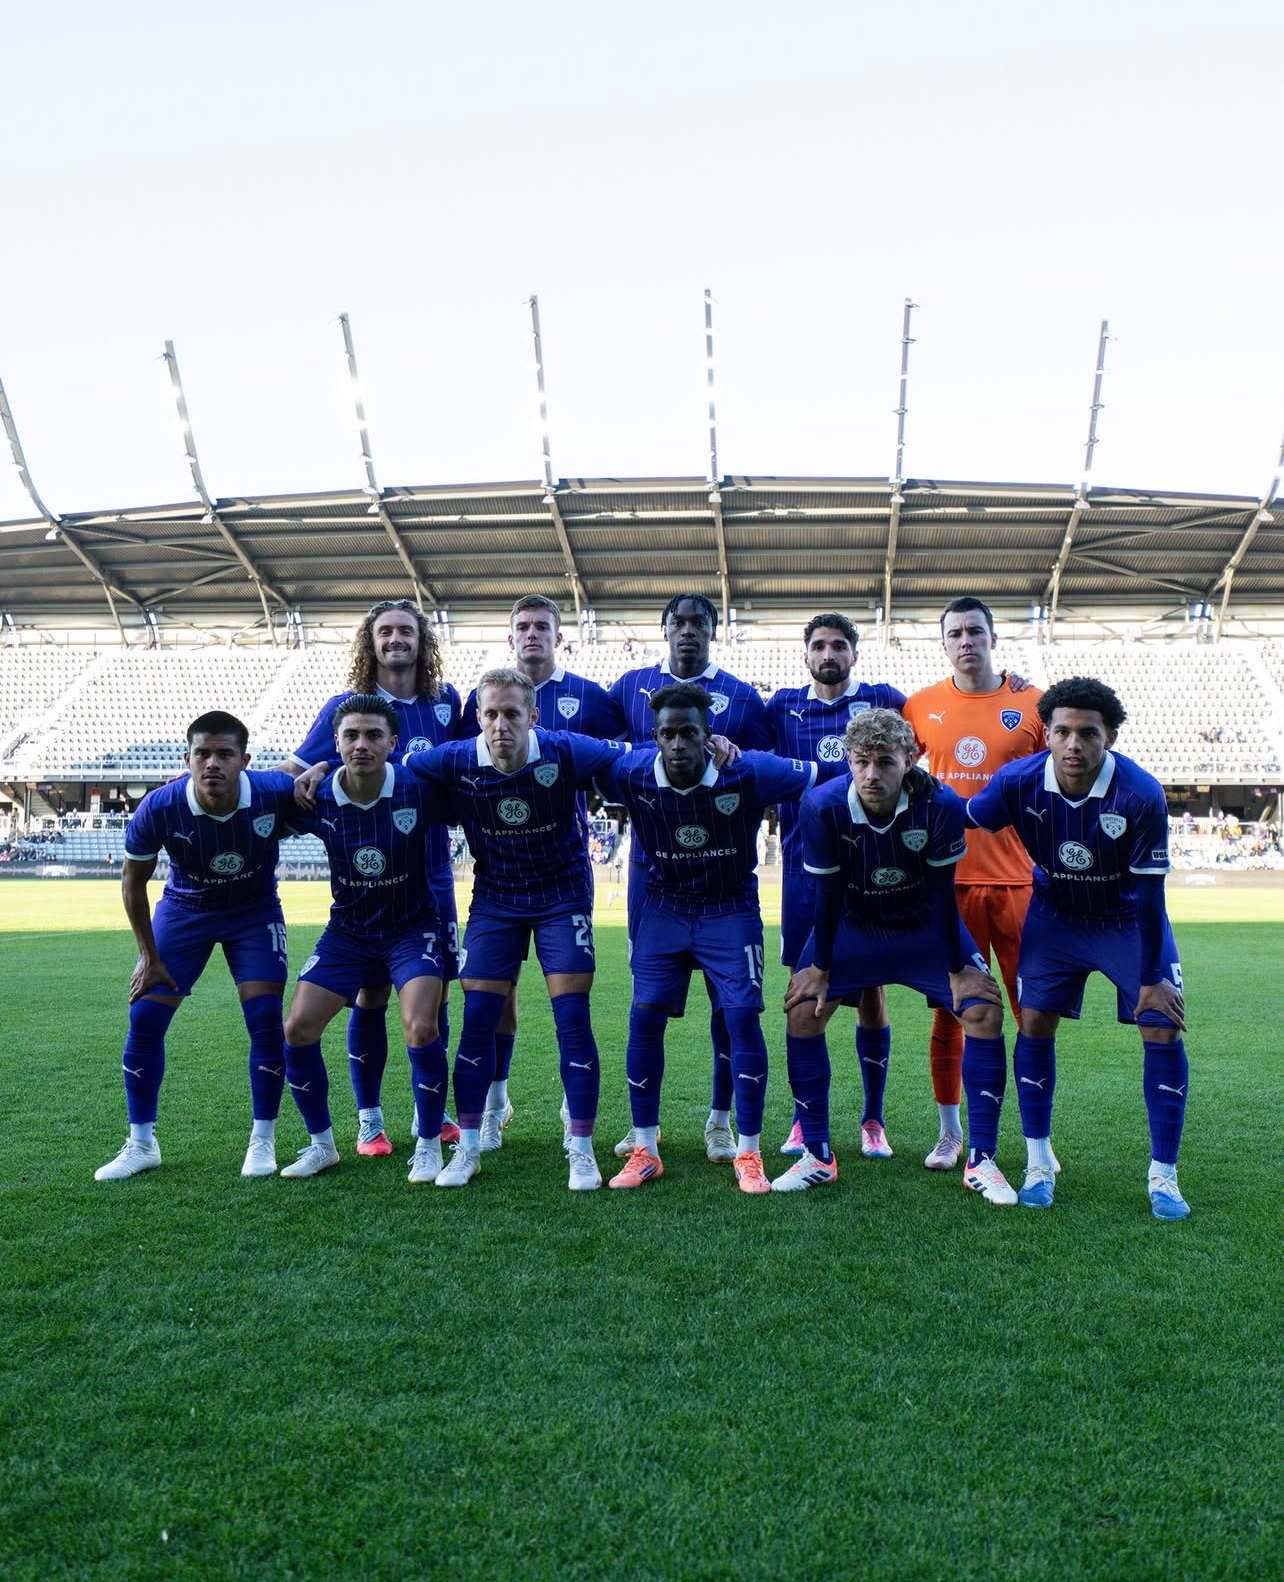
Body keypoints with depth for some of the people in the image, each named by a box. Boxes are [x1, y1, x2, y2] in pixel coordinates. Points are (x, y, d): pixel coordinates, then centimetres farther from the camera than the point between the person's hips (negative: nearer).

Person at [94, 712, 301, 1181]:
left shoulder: (276, 794, -29)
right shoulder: (159, 807, -26)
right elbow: (133, 879, -9)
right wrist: (148, 955, -5)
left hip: (255, 911, -1)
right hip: (183, 910, 1)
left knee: (266, 1019, -11)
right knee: (144, 1018, -4)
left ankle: (262, 1141, 7)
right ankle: (141, 1144, 15)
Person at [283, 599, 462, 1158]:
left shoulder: (445, 702, 5)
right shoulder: (347, 706, -4)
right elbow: (295, 771, -3)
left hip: (432, 875, 3)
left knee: (434, 993, 8)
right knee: (371, 996, 3)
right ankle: (369, 1120, 19)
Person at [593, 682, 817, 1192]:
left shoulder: (749, 772, -21)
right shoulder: (631, 773, -17)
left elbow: (820, 777, -8)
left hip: (731, 908, -2)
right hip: (664, 907, 2)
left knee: (743, 1016, -10)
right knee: (645, 1017, -5)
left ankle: (749, 1154, 5)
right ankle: (644, 1150, 11)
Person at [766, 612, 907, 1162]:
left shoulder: (882, 701, 5)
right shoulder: (782, 707, 9)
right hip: (805, 868, 1)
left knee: (871, 990, 5)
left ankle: (873, 1121, 18)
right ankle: (803, 1120, 19)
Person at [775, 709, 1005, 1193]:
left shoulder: (940, 806, -27)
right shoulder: (823, 807, -26)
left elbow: (942, 894, -16)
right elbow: (829, 894, -14)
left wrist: (956, 968, -10)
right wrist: (819, 967, -8)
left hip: (926, 928, 0)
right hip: (853, 926, 1)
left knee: (984, 1009, -14)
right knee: (802, 1011, -11)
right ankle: (817, 1156, 4)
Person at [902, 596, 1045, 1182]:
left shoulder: (1032, 704, 2)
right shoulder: (921, 706, 3)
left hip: (1016, 878, 0)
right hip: (948, 879, 1)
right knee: (948, 1012, 7)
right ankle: (950, 1131, 21)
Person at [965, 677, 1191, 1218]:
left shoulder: (1141, 795, -28)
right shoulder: (1018, 782, -24)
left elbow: (1149, 894, -21)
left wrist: (1151, 979, -16)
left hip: (1129, 921, -1)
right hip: (1055, 915, 2)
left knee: (1163, 1029, -8)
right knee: (1034, 1023, -5)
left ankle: (1163, 1176, 8)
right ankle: (1038, 1165, 11)